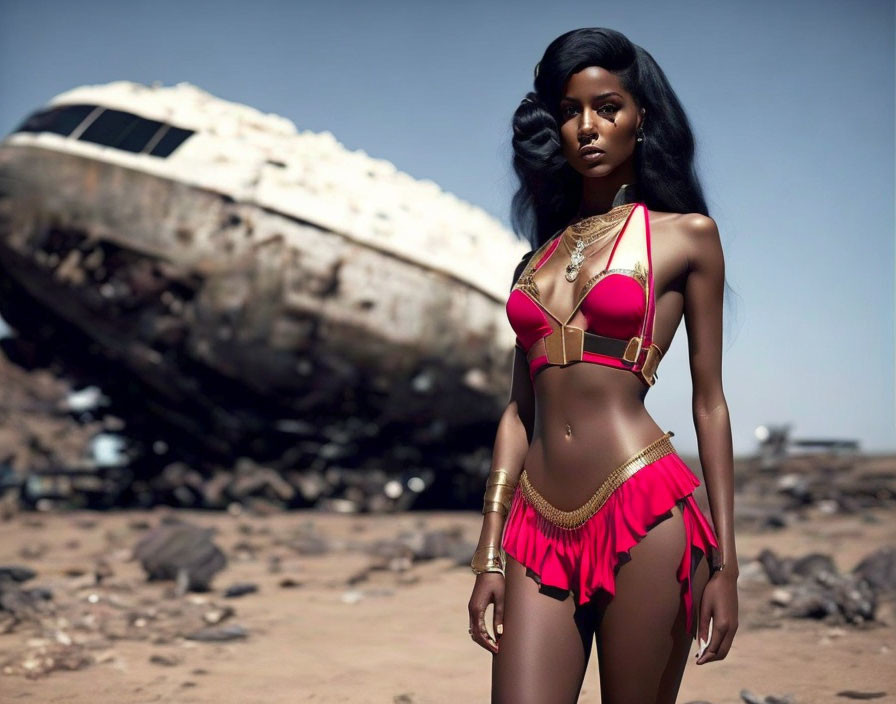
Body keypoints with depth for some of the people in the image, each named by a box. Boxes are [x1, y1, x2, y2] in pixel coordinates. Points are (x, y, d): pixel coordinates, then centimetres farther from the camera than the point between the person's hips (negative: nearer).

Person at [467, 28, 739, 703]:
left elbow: (710, 405, 4)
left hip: (644, 518, -3)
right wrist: (489, 557, 9)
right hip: (540, 527, 4)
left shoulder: (687, 236, 5)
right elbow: (520, 409, 14)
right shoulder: (539, 258, 17)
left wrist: (725, 564, 0)